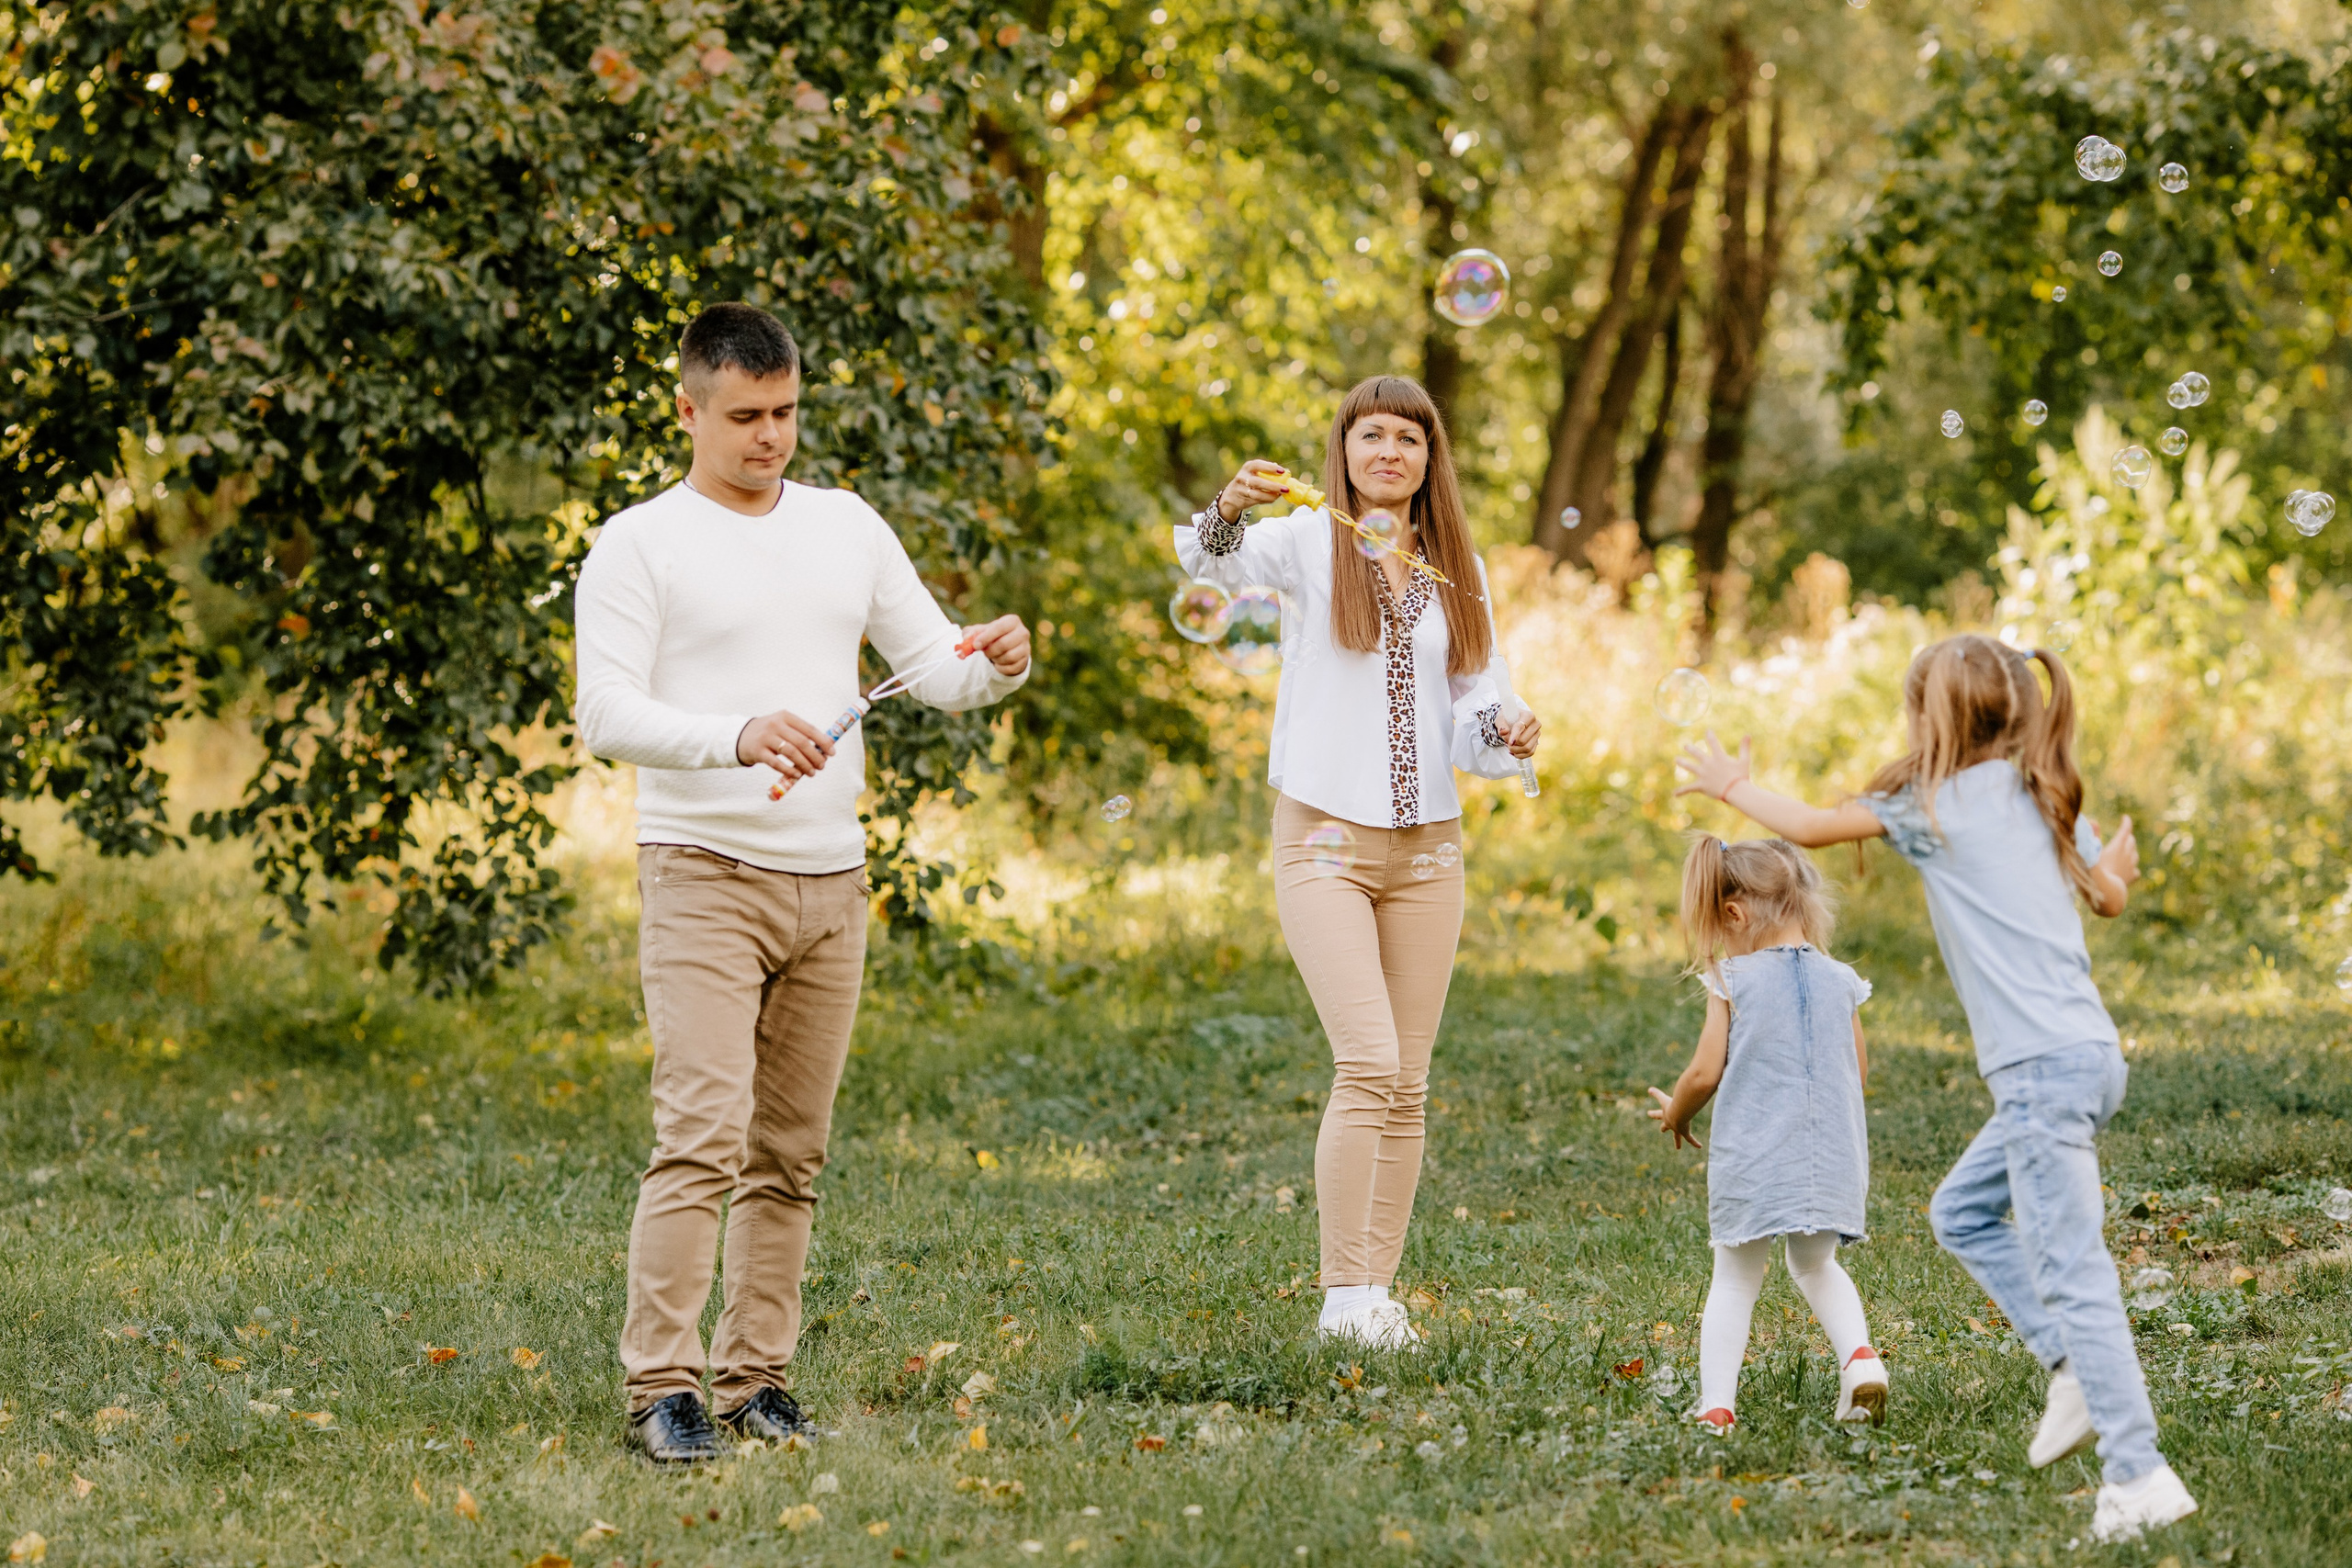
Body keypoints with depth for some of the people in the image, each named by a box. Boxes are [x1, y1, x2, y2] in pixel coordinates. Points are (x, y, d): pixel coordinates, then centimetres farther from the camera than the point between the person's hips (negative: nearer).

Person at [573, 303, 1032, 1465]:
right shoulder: (640, 546, -2)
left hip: (830, 879, 5)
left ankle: (754, 1377, 14)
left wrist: (995, 666, -9)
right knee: (702, 1135, -15)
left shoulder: (847, 527, 14)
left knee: (790, 1151, 7)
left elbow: (934, 670, 14)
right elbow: (607, 715, -11)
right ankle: (660, 1385, -13)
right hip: (704, 877, -5)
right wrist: (736, 737, -26)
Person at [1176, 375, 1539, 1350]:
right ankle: (1344, 1296, -11)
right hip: (1326, 839, -4)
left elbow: (1480, 704, 11)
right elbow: (1207, 561, -20)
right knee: (1368, 1063, -16)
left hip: (1427, 847, 5)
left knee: (1407, 1084, 5)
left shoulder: (1458, 571, 11)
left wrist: (1506, 733, -12)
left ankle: (1378, 1289, 13)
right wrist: (1231, 508, -42)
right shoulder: (1308, 542, -1)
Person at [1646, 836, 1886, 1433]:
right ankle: (1859, 1354, 1)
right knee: (1815, 1265, 24)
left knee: (1735, 1279, 9)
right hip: (1829, 1155, 3)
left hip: (1752, 1157, -3)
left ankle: (1716, 1405, 4)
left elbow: (1705, 1073, -7)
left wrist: (1675, 1113, 13)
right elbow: (1859, 1073, 11)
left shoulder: (1732, 982, -6)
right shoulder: (1839, 981, 5)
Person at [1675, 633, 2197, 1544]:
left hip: (2042, 1067, -8)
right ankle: (2073, 1375, 12)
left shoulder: (1937, 804, -3)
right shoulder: (2047, 798, 14)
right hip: (2086, 1055, 8)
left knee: (2071, 1271, -10)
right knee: (1962, 1212, 21)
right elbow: (2111, 897, 26)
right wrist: (2118, 861, 50)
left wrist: (1730, 787, 24)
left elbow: (1811, 828, 7)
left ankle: (2141, 1476, -13)